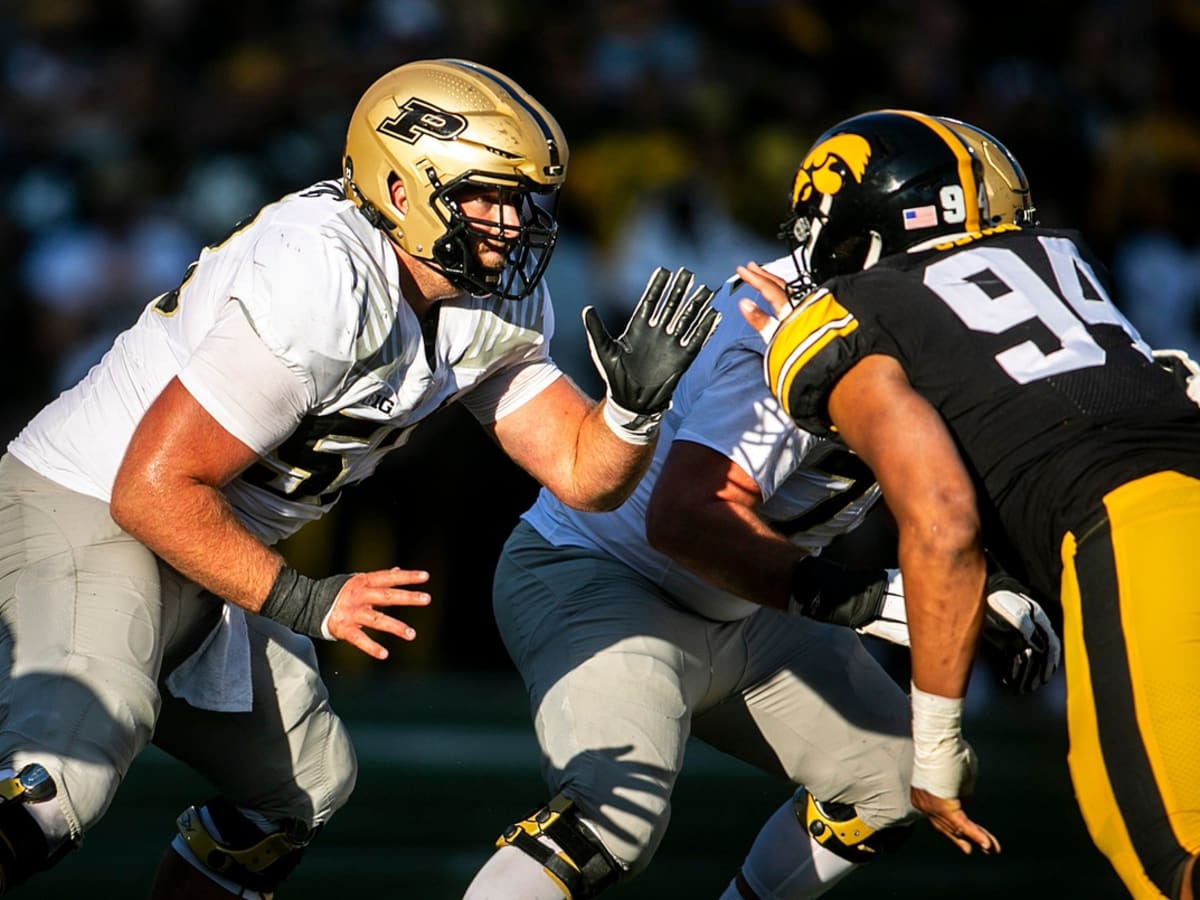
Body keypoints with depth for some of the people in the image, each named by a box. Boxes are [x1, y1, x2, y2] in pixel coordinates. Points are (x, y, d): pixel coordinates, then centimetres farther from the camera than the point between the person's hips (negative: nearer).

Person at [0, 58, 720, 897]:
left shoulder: (489, 307, 1)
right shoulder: (322, 285, -28)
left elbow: (582, 473, 4)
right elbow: (153, 489, -26)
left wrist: (637, 403, -16)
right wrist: (302, 600, -22)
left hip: (203, 558, 10)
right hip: (85, 509, -10)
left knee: (308, 782, 16)